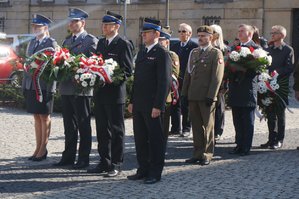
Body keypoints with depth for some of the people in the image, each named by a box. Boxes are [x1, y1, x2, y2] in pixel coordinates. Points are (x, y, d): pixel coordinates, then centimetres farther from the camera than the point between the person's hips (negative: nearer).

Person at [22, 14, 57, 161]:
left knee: (45, 117, 2)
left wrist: (49, 87, -17)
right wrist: (24, 85, 12)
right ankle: (38, 148, 18)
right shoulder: (32, 43, 14)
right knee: (36, 117, 11)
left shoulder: (51, 43, -7)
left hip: (44, 86, -7)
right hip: (31, 85, 7)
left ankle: (43, 149, 9)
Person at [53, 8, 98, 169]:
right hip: (66, 88, 7)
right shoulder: (66, 41, 17)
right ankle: (68, 156, 21)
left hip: (81, 89, -7)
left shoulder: (91, 41, -5)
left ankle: (83, 158, 8)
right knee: (69, 126, 13)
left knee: (83, 126, 2)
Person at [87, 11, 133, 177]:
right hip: (100, 93, 7)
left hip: (115, 93, -7)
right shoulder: (101, 43, 14)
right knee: (102, 130, 13)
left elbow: (128, 71, -11)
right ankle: (104, 163, 23)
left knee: (116, 131, 3)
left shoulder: (124, 45, -8)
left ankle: (116, 165, 10)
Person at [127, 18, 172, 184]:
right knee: (140, 138, 12)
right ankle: (143, 169, 23)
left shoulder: (162, 54, -9)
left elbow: (164, 81, -15)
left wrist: (158, 106, -19)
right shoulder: (141, 53, 16)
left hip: (152, 106, -8)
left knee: (155, 138, 1)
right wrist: (132, 101, 15)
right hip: (139, 105, 8)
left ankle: (155, 173, 9)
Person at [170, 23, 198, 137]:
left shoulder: (194, 46, -6)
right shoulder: (174, 47, 14)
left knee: (186, 106, 1)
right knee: (174, 105, 8)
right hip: (175, 81, 6)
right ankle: (175, 128, 17)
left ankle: (186, 129, 11)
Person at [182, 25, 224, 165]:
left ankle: (207, 155, 9)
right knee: (196, 126, 9)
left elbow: (217, 77, -9)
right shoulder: (193, 52, 16)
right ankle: (197, 154, 16)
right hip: (193, 96, 6)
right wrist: (184, 94, 10)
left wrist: (211, 96, -16)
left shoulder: (216, 53, -3)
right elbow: (188, 74, 16)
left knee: (207, 126, 2)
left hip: (206, 96, -5)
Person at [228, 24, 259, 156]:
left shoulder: (255, 48, -6)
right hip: (235, 89, 6)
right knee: (237, 121, 12)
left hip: (248, 89, -6)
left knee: (248, 122, 2)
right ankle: (239, 145, 20)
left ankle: (246, 148, 7)